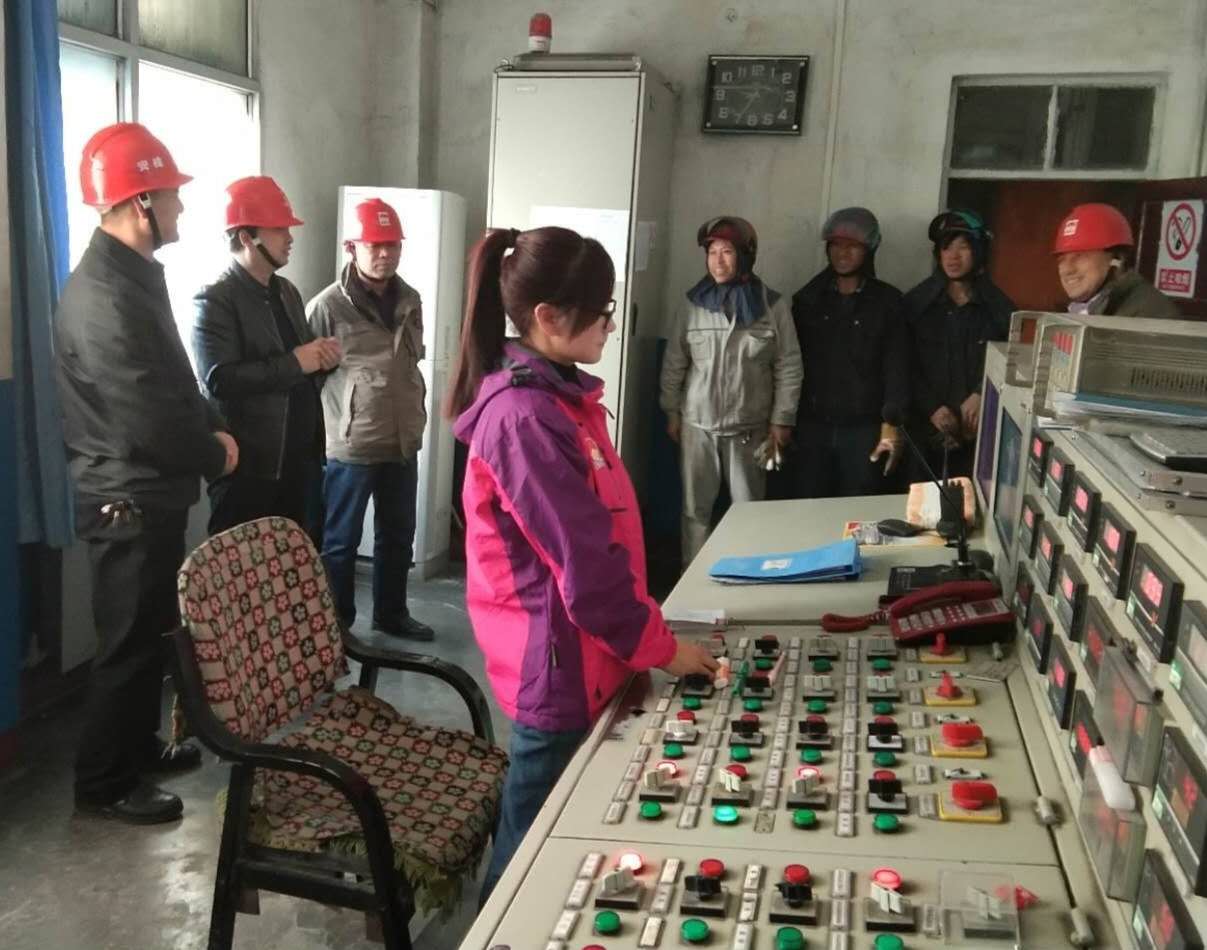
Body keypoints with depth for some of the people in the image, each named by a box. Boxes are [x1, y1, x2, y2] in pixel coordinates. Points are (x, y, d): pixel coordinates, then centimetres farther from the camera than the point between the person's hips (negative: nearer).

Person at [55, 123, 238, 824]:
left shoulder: (137, 275, 10)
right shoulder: (103, 297, -24)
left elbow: (176, 385, 18)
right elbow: (150, 424, -25)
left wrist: (213, 430, 2)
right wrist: (216, 452, -9)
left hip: (155, 497, 10)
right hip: (128, 503, -10)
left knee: (153, 633, 20)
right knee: (129, 643, 3)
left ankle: (139, 746, 37)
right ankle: (104, 783, 18)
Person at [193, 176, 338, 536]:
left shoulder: (287, 291, 15)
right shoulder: (215, 299, -11)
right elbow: (219, 378, -23)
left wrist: (324, 356, -2)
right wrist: (294, 363, -19)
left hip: (298, 460, 8)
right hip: (247, 467, -7)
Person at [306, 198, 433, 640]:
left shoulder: (410, 301, 8)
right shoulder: (328, 306, -12)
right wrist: (333, 424, -6)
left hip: (403, 443, 6)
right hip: (350, 447, -6)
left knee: (398, 536, 17)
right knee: (340, 541, 7)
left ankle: (391, 613, 33)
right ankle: (337, 624, 21)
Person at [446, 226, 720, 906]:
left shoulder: (560, 395, 8)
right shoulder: (524, 416, -23)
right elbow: (584, 562, -22)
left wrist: (646, 630, 12)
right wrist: (660, 647, -11)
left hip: (582, 656, 9)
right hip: (559, 666, -9)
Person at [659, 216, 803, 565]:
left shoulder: (773, 305, -4)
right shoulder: (692, 303, 0)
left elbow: (788, 368, -1)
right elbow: (674, 363, 6)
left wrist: (781, 420, -4)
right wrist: (672, 412, 6)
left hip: (750, 427, -1)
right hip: (697, 424, 1)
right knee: (696, 509, 8)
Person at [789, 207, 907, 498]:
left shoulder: (887, 301, 3)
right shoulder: (807, 298, 9)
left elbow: (896, 367, -2)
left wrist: (891, 424, -12)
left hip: (864, 428, -2)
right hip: (812, 426, 2)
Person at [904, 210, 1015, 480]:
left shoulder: (999, 307, 6)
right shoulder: (917, 301, 4)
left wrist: (982, 396, -10)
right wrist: (931, 408, -10)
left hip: (978, 431, 0)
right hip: (925, 430, 0)